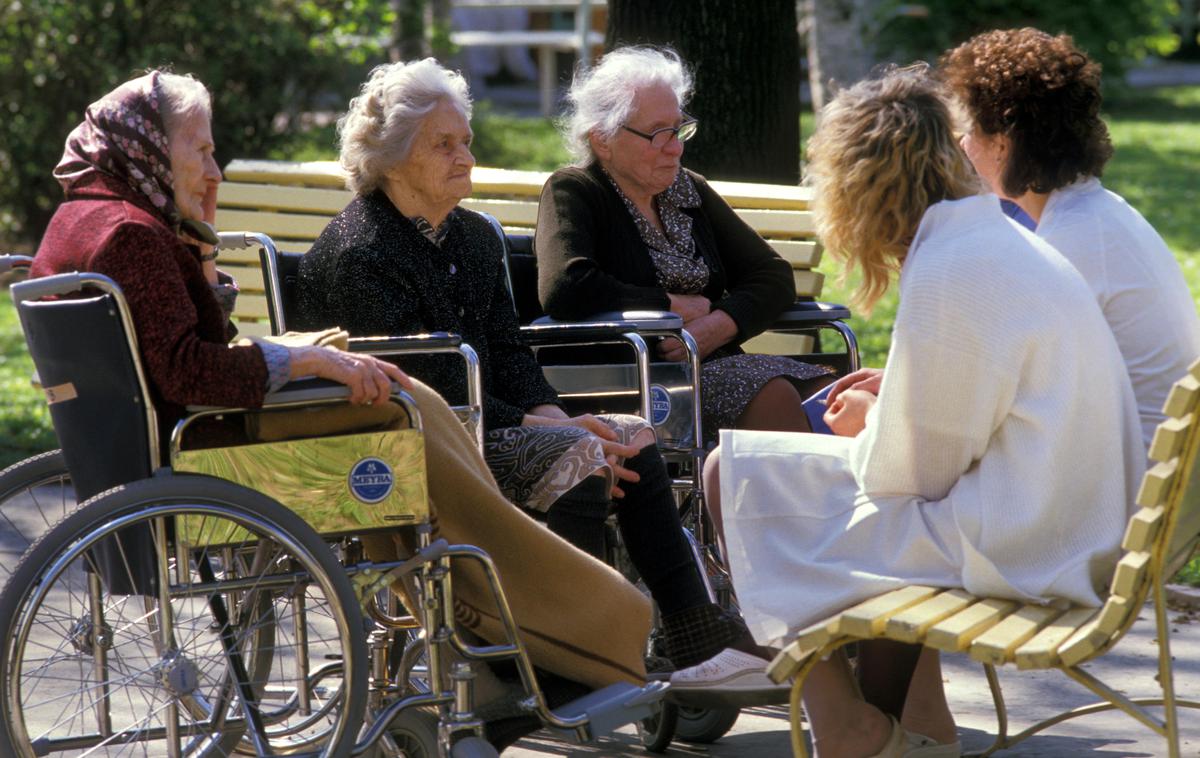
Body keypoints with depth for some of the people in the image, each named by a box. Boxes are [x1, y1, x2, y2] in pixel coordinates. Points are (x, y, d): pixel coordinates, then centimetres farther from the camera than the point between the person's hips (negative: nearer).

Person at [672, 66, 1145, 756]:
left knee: (736, 474, 1)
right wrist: (887, 408, 16)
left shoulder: (944, 274, -18)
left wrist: (865, 425, 6)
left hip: (1014, 545, -10)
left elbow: (915, 469, -13)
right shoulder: (1008, 242, 11)